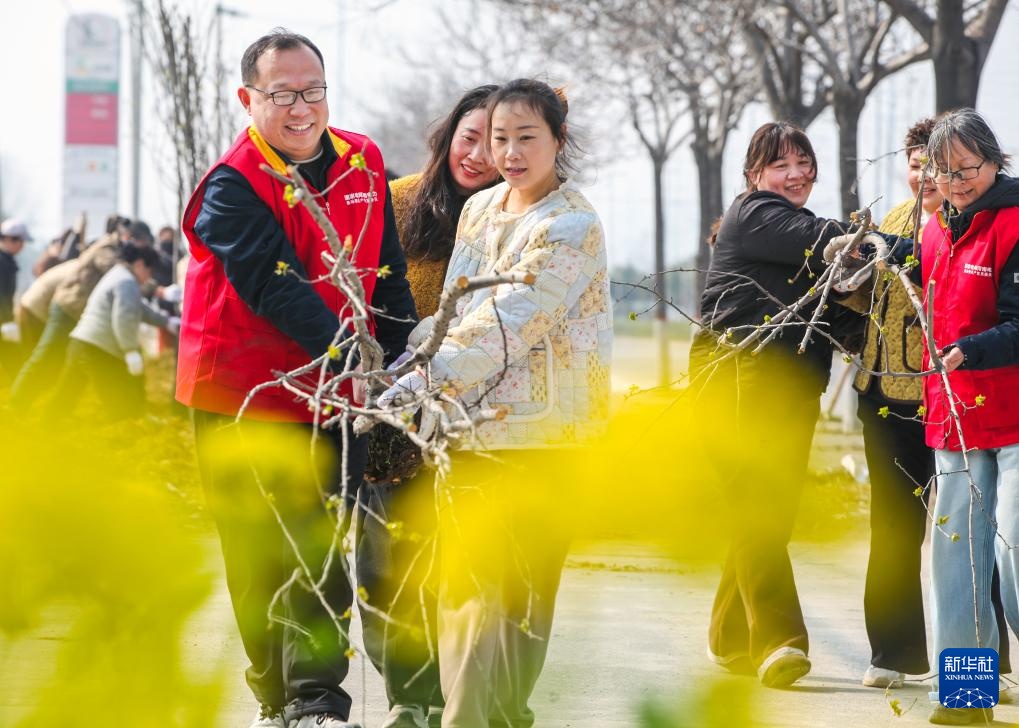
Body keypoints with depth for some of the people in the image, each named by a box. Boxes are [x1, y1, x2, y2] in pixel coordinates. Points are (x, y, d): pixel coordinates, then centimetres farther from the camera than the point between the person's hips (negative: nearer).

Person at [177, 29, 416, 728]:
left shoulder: (364, 164, 4)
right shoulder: (233, 186, -13)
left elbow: (388, 276, 9)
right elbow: (276, 288, -23)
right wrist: (351, 351, -32)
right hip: (242, 401, -4)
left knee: (325, 554, -2)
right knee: (262, 557, 3)